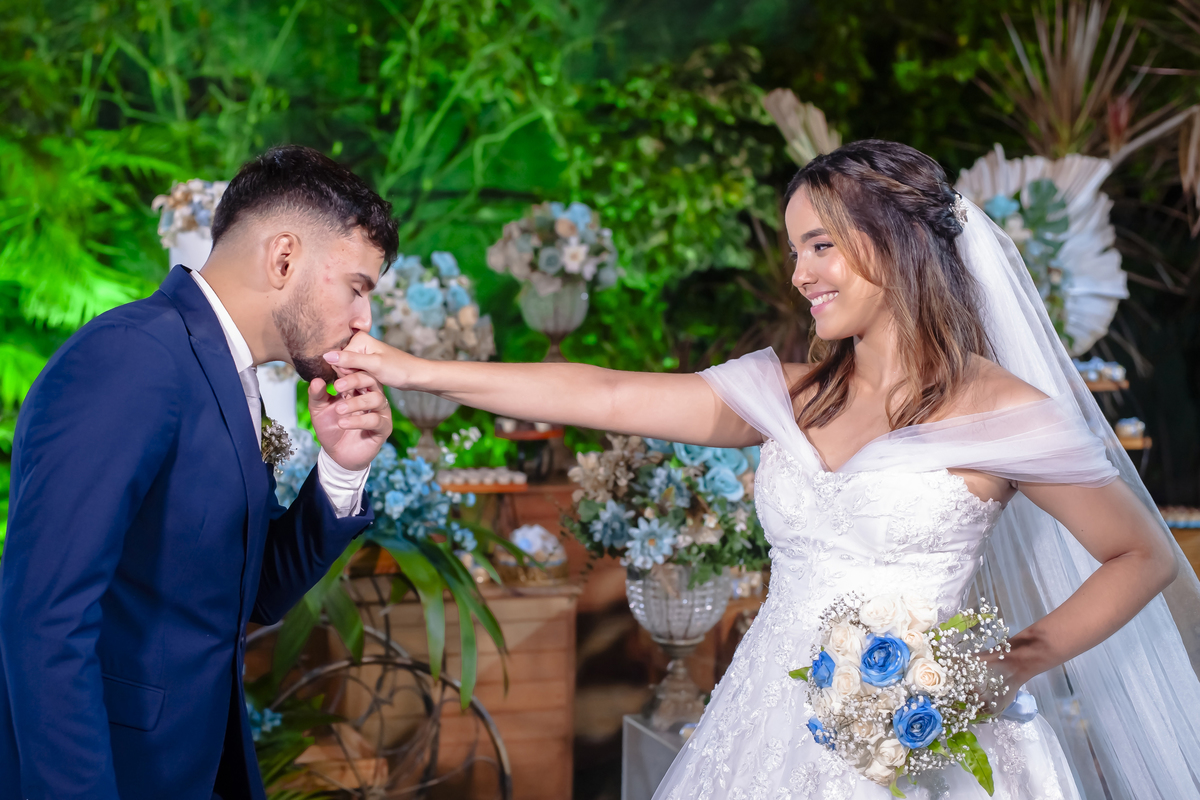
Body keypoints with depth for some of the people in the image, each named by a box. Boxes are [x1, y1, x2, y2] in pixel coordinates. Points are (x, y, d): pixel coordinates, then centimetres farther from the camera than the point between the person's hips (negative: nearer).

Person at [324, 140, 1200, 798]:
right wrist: (417, 371, 1)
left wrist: (1019, 661, -9)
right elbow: (607, 396, 4)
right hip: (774, 726, 4)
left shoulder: (1001, 413, -5)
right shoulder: (790, 398, 7)